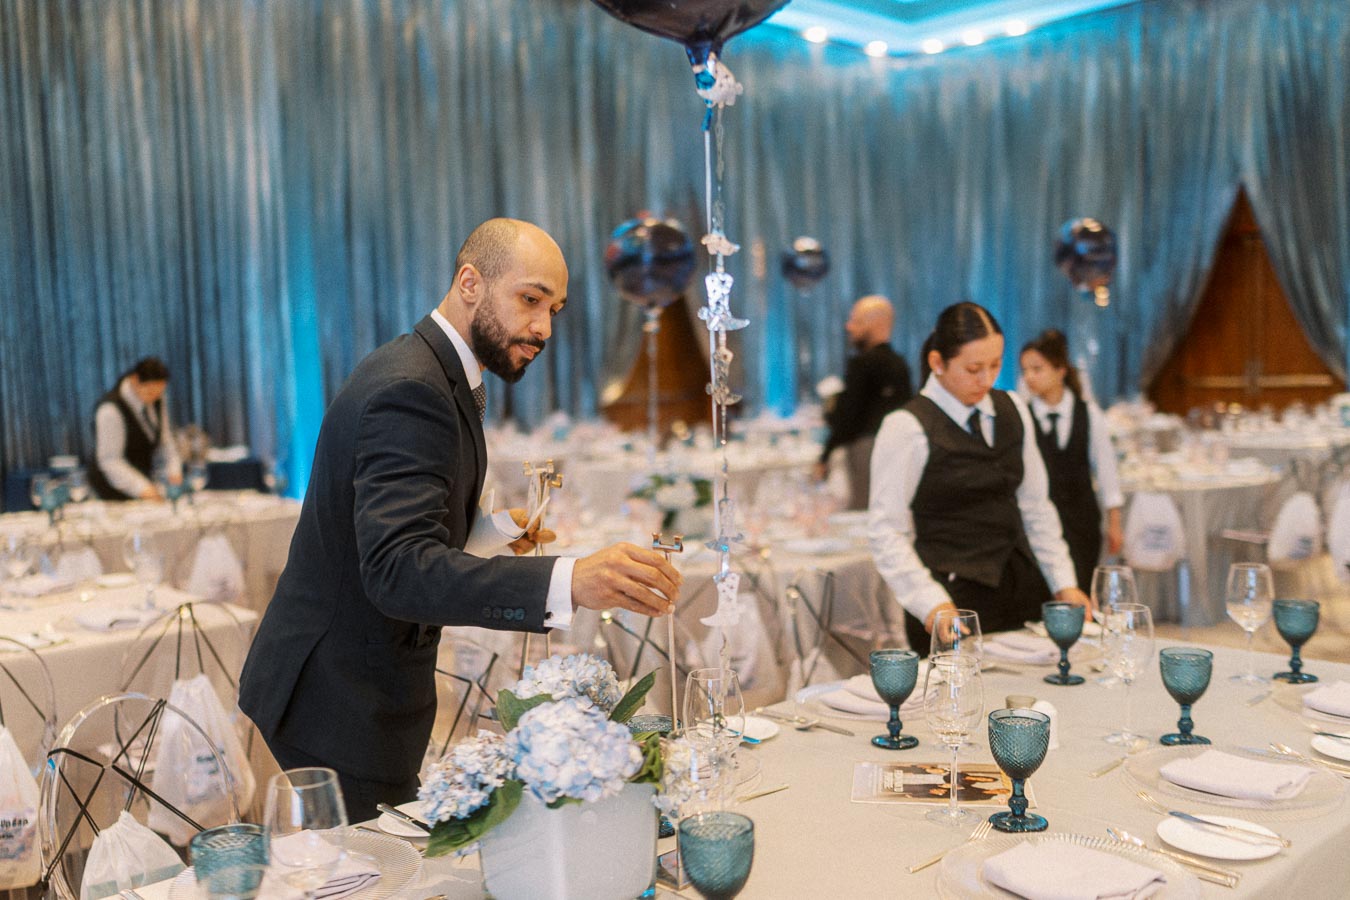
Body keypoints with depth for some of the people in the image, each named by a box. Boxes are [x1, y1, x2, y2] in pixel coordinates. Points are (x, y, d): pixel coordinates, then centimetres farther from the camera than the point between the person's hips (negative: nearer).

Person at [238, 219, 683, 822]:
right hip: (343, 701, -10)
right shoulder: (409, 390, -23)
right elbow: (397, 568, -36)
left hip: (364, 679, 10)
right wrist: (567, 583, -47)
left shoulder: (438, 375, 10)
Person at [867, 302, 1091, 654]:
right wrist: (931, 605, -20)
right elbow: (887, 532, -12)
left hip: (1020, 588, 6)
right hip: (951, 599, -6)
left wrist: (1064, 583, 7)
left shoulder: (1013, 410, 8)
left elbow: (1036, 508, 13)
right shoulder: (906, 428, -11)